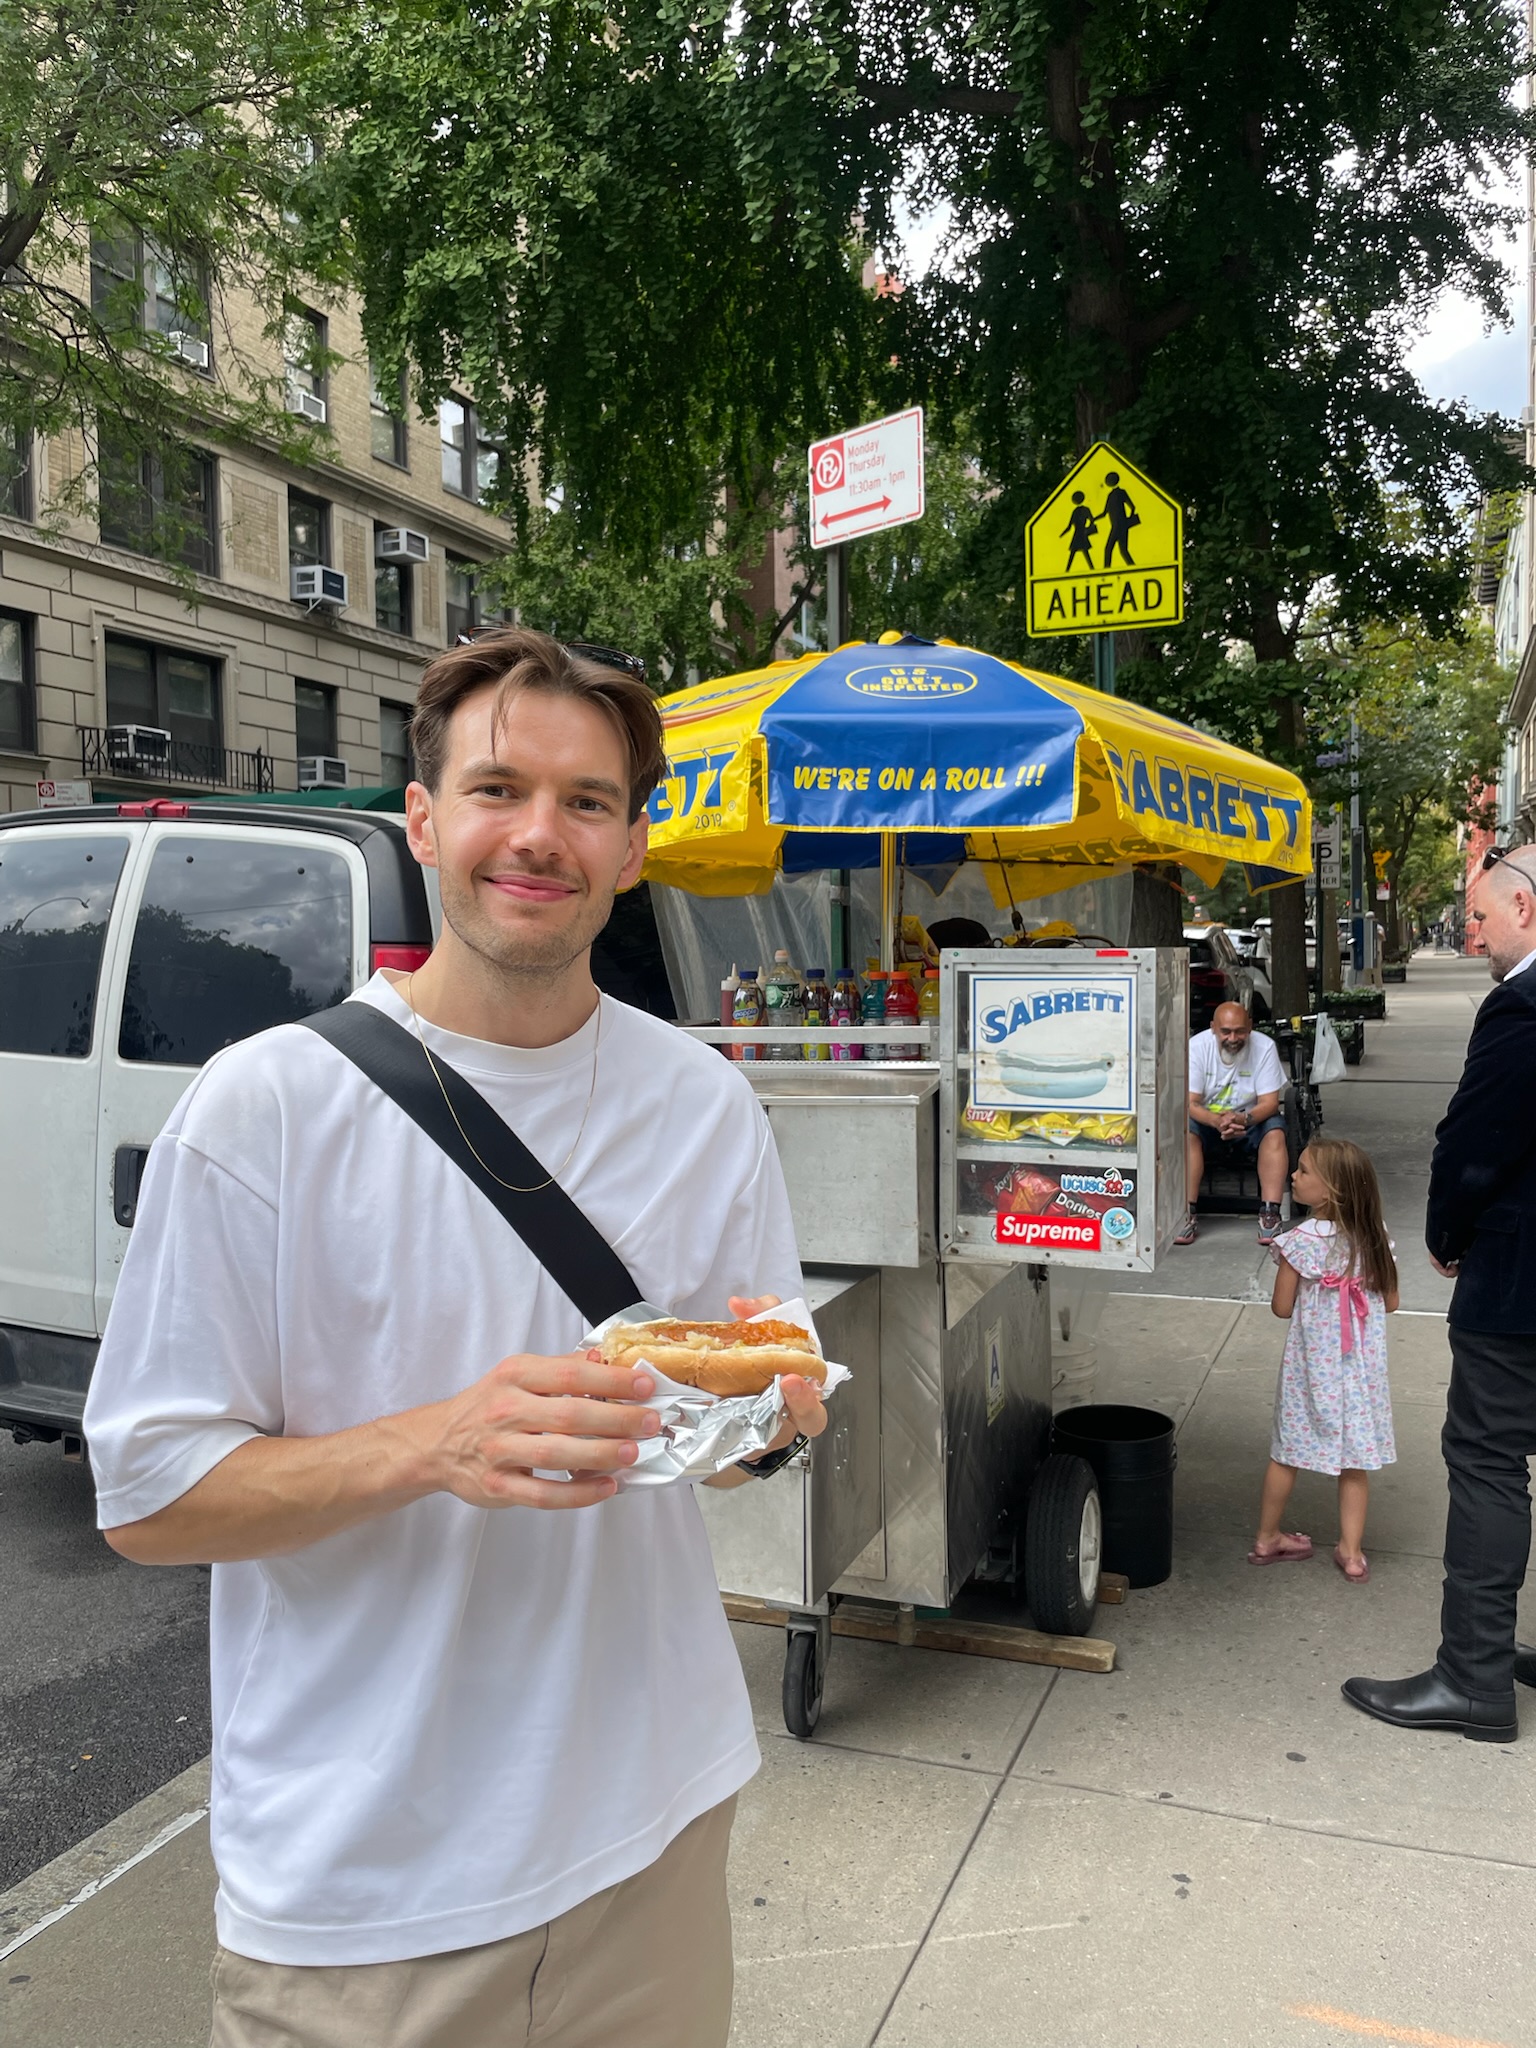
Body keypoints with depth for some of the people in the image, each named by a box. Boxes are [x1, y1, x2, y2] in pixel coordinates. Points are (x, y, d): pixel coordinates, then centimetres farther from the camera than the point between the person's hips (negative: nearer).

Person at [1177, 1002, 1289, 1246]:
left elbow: (1269, 1103, -16)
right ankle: (1186, 1214, -32)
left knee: (1275, 1131, -29)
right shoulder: (1197, 1046, -13)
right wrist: (1217, 1121, -39)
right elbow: (1189, 1103, -18)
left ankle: (1269, 1215, -30)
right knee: (1186, 1131, -31)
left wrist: (1242, 1119, -38)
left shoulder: (1264, 1047, -12)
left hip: (1250, 1125, 1)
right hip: (1207, 1123, 0)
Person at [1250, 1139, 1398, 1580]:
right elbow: (1391, 1302, 6)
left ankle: (1267, 1539, 25)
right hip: (1362, 1365, 3)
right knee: (1354, 1459, 12)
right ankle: (1351, 1552, 17)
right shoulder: (1373, 1238, -4)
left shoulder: (1301, 1242, -18)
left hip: (1311, 1365, -3)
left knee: (1288, 1453, 11)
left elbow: (1282, 1308, -11)